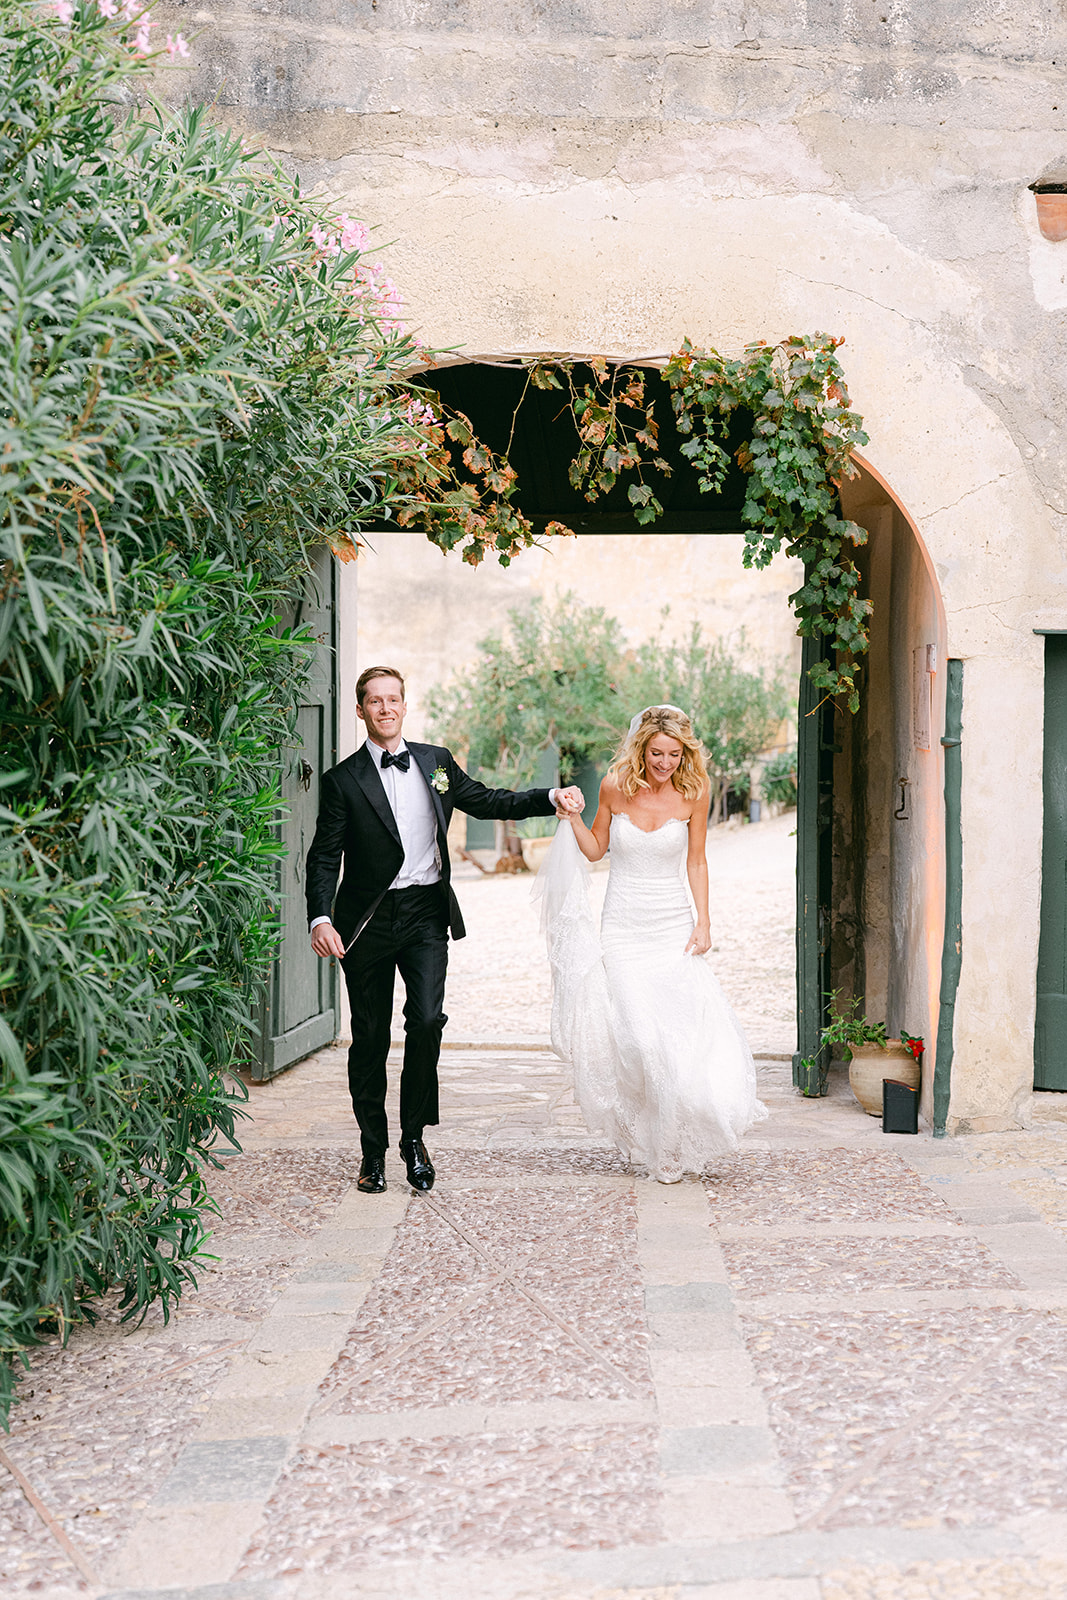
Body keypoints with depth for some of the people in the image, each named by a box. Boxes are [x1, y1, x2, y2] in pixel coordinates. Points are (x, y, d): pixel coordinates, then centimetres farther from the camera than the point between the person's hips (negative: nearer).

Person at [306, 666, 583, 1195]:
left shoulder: (436, 762, 9)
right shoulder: (343, 780, 0)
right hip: (368, 920, -1)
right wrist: (320, 918, -17)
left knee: (427, 1020, -14)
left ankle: (414, 1136, 4)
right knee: (369, 1038, 4)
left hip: (426, 914, 2)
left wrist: (551, 798, 11)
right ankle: (373, 1151, 19)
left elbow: (486, 801, 21)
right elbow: (323, 857, -3)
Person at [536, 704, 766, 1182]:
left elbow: (696, 861, 4)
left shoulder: (693, 792, -3)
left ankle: (678, 1140, 11)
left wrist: (703, 920, -3)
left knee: (688, 1029, -10)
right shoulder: (615, 787, -3)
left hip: (674, 924, 0)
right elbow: (596, 849, 9)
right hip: (624, 925, 0)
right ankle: (647, 1140, 12)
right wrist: (573, 819, -8)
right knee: (639, 1035, -9)